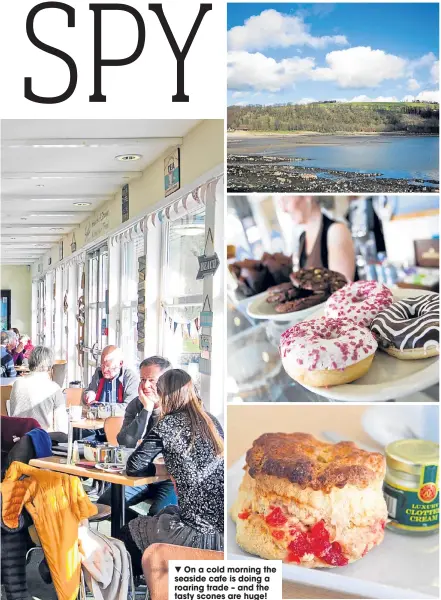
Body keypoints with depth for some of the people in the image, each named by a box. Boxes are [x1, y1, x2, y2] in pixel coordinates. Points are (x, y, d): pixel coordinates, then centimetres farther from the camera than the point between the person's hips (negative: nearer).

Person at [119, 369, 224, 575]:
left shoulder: (168, 424, -7)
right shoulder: (210, 421, 11)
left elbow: (133, 467, -6)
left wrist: (157, 468, 12)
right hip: (223, 526, 7)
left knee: (129, 532, 18)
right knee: (167, 512, 34)